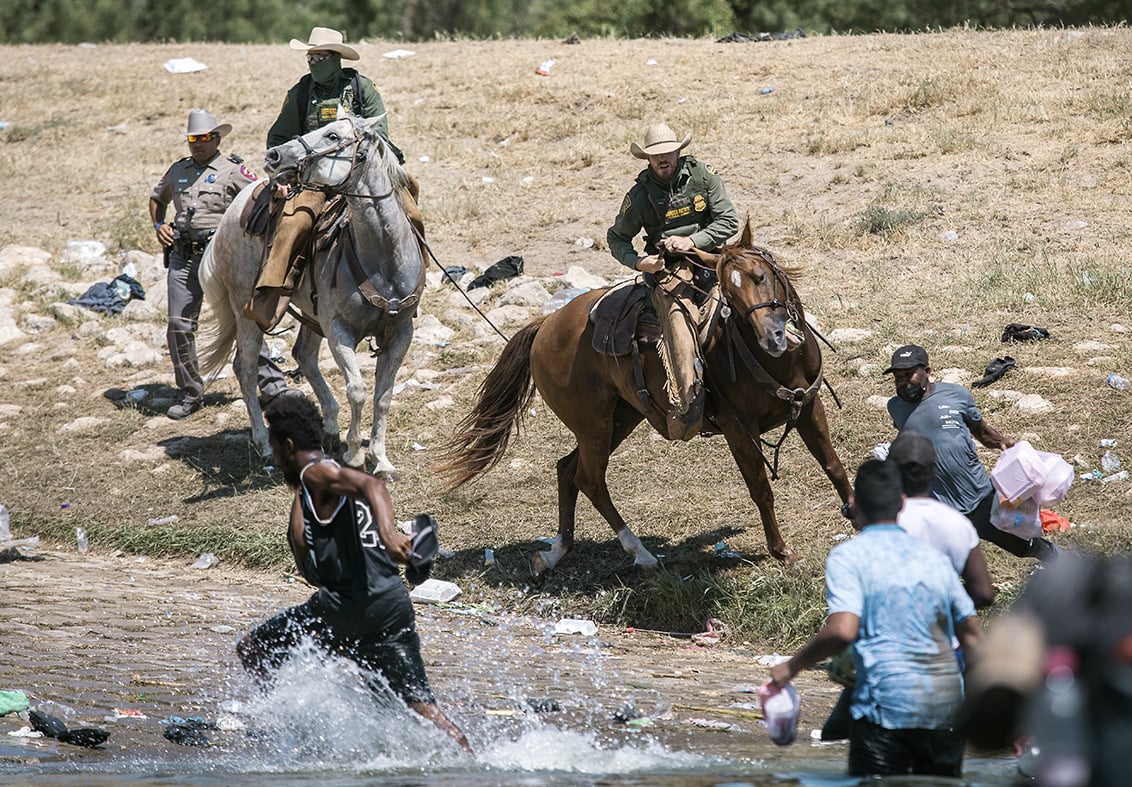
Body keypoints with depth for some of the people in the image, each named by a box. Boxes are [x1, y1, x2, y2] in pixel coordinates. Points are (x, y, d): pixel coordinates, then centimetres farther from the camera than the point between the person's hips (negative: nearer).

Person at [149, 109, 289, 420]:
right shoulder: (178, 170, 16)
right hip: (182, 258, 5)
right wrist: (159, 225, 16)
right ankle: (190, 394, 13)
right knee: (179, 327, 1)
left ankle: (271, 384, -5)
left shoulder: (232, 170, 0)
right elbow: (157, 199, 33)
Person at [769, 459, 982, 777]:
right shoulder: (934, 557, 17)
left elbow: (842, 631, -15)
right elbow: (972, 636, 17)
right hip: (948, 710, 5)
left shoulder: (848, 556, -2)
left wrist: (791, 666, -1)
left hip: (888, 706, -5)